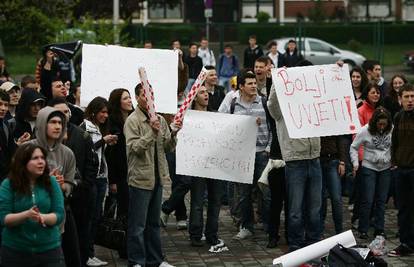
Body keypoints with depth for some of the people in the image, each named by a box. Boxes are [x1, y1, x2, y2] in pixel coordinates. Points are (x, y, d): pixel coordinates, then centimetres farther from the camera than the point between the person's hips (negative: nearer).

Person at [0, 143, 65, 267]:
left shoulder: (51, 182, 1)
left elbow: (59, 214, -3)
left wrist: (42, 217, -23)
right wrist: (26, 215, -25)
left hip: (49, 248, 1)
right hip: (15, 251, -1)